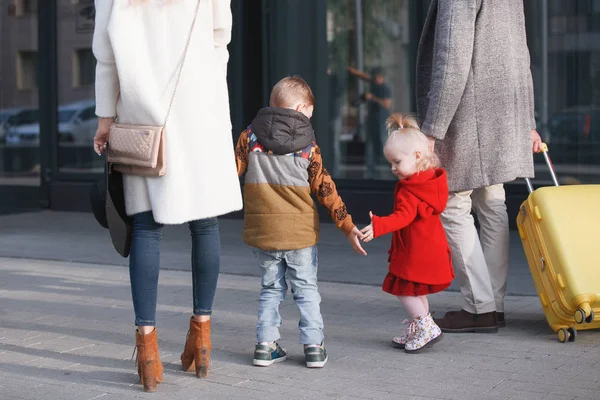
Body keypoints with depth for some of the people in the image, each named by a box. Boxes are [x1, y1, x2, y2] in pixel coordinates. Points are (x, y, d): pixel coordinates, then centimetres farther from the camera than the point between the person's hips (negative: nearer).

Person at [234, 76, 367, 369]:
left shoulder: (250, 136, 0)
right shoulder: (308, 144, -1)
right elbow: (325, 188, 0)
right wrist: (347, 225, 5)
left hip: (261, 231, 1)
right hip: (300, 232, -1)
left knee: (271, 289, 14)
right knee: (306, 289, 10)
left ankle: (266, 344, 11)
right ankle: (313, 346, 6)